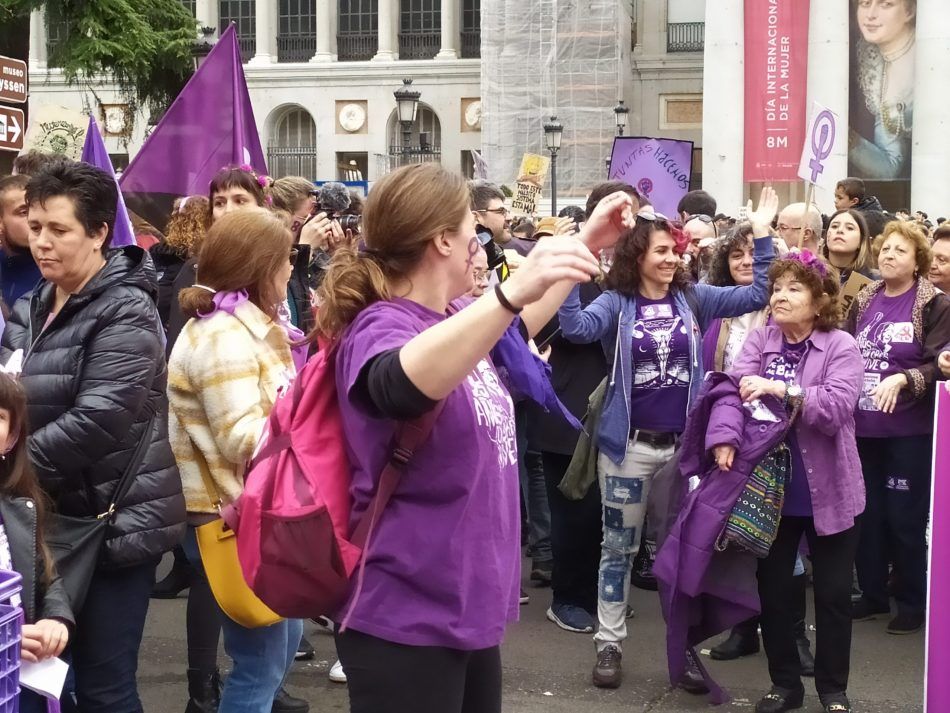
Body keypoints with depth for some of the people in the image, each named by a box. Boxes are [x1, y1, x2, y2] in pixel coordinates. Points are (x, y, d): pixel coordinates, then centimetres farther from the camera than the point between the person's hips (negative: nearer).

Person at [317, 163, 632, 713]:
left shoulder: (455, 319, 8)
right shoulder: (382, 327, -18)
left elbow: (519, 325, 31)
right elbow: (402, 384, -44)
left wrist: (587, 246, 25)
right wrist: (512, 290, -53)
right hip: (406, 622, -9)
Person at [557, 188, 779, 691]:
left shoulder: (692, 299, 4)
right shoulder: (616, 303, -4)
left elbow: (756, 296, 2)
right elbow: (576, 328, -23)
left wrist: (762, 236, -5)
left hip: (684, 442, 3)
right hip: (629, 444, -3)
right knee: (619, 545, 9)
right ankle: (609, 644, 21)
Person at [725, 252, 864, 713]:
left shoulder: (841, 346, -7)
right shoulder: (760, 340, 1)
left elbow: (836, 408, -21)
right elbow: (735, 388, -15)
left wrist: (783, 389, -29)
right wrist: (724, 438, -31)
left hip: (827, 491, -2)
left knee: (833, 593, 8)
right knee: (773, 587, 10)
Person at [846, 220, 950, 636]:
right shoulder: (863, 302, 9)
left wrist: (903, 379, -27)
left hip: (910, 430, -5)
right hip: (863, 427, 5)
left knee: (906, 517, 1)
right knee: (867, 514, 13)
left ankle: (912, 603, 16)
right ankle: (872, 594, 27)